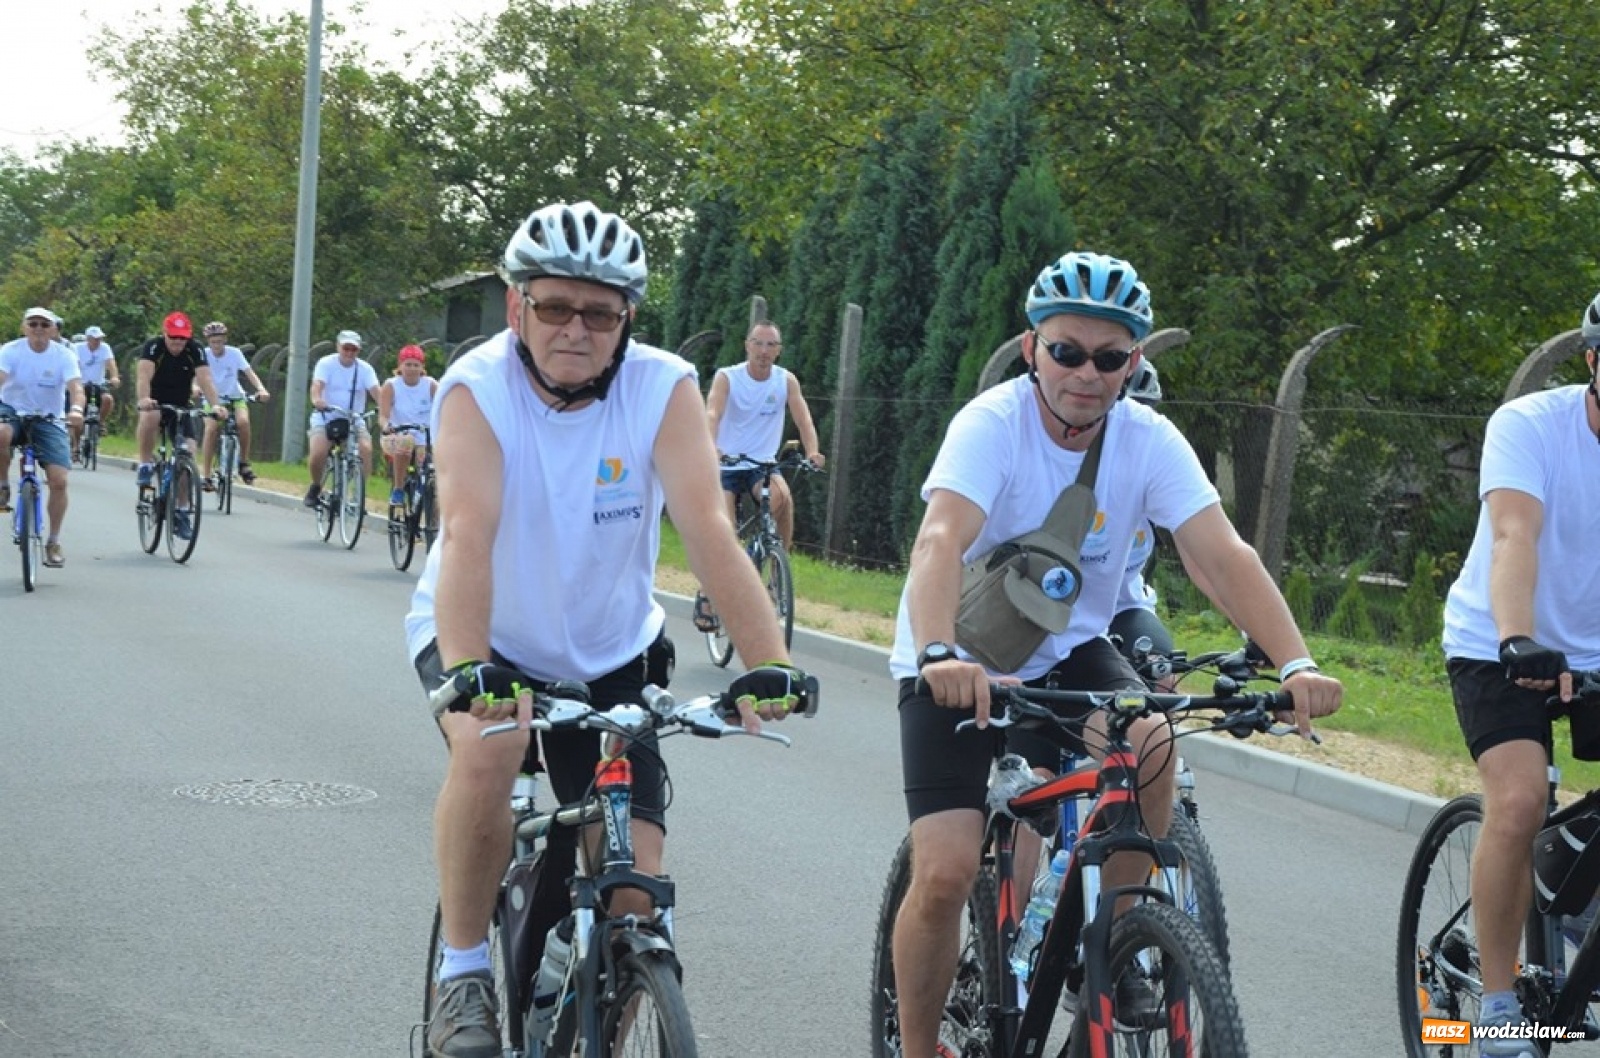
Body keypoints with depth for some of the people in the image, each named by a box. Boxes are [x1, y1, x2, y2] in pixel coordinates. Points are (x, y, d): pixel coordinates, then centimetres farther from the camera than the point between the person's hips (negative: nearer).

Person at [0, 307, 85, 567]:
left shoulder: (64, 355, -9)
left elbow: (75, 386, -22)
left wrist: (76, 409, -44)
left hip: (49, 420, 1)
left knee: (59, 481, -12)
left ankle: (54, 542, 5)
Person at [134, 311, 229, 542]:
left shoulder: (196, 350, -15)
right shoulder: (153, 347, -21)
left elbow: (205, 379, -27)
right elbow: (144, 375, -37)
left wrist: (216, 405, -45)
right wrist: (143, 399, -57)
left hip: (181, 407, 2)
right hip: (155, 403, -2)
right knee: (150, 417, -39)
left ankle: (182, 513, -1)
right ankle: (146, 466, -18)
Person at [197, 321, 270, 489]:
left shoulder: (234, 353, -13)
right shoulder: (204, 354, -13)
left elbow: (249, 372, -21)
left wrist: (261, 389, -39)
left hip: (235, 397, 0)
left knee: (243, 421, -30)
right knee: (211, 428, -25)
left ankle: (244, 461, -9)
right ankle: (205, 475, -19)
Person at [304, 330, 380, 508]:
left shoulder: (365, 369, -1)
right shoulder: (326, 363, -5)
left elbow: (376, 391, -16)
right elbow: (317, 386, -21)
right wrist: (316, 400, -44)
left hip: (354, 420, 2)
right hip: (326, 417, -2)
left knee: (366, 449, -26)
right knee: (318, 454, -25)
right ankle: (316, 487, 5)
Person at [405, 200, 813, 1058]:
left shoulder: (664, 389, -18)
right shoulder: (477, 388, -21)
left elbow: (709, 532, -29)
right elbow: (468, 535, -35)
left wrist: (768, 666, -41)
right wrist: (468, 670, -51)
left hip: (607, 655, 2)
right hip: (489, 641, -1)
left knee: (636, 889, -8)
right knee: (485, 754, -34)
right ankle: (462, 972, -13)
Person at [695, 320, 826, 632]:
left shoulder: (786, 380, -4)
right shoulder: (727, 377, -11)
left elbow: (803, 419, -15)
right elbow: (712, 414, -26)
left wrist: (813, 452, -35)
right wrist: (710, 447, -47)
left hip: (763, 465, 2)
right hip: (726, 466, -2)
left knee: (783, 497, -31)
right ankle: (707, 595, 1)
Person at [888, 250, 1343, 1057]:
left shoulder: (1149, 440, -12)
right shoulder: (992, 424, -23)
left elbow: (1224, 555, -22)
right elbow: (940, 542, -38)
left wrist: (1295, 664, -37)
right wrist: (938, 655, -57)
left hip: (1066, 651, 3)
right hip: (959, 667, -3)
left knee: (1150, 747, -28)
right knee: (945, 875, -16)